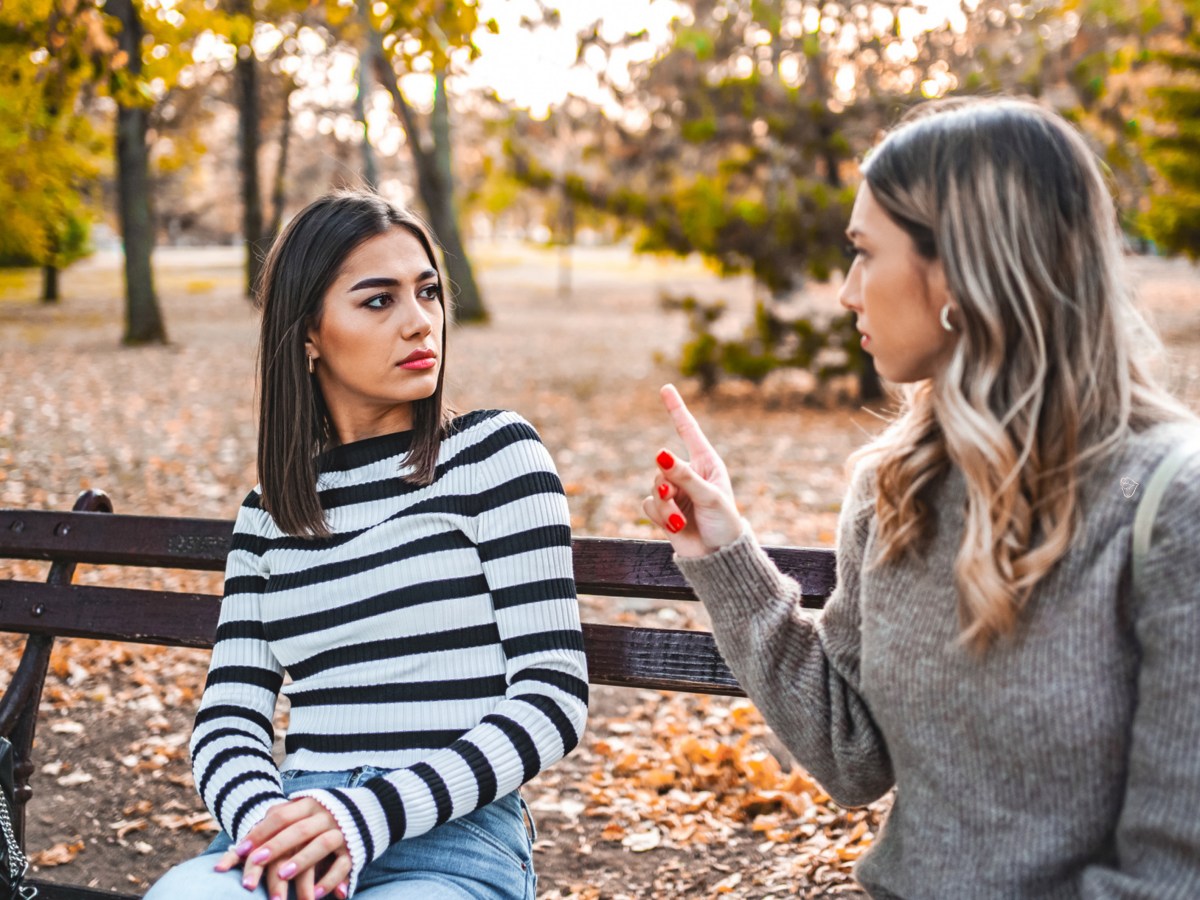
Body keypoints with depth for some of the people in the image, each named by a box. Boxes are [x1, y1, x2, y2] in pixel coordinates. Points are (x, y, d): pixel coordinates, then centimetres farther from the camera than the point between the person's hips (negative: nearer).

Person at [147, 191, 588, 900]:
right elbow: (230, 715, 8)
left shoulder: (496, 453, 2)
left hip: (456, 840, -3)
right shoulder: (269, 511, 15)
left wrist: (369, 814, -17)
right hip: (299, 835, 4)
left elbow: (554, 697, -5)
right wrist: (267, 819, -16)